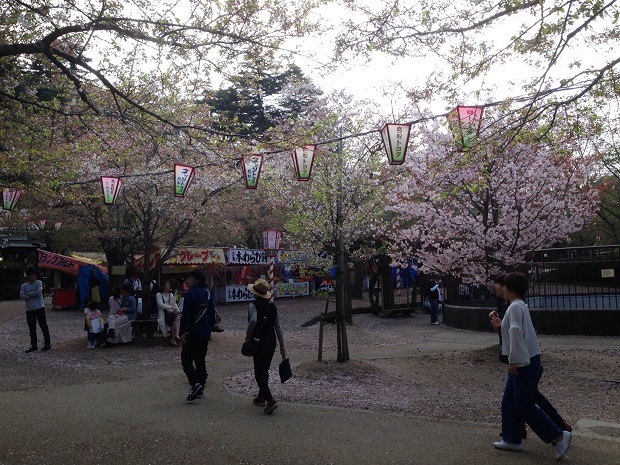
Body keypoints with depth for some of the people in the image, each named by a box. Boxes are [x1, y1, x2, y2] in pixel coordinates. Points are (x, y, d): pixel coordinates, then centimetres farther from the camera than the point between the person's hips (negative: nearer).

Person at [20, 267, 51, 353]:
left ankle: (47, 344, 5)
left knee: (43, 326, -1)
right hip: (29, 310, 4)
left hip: (39, 308, -4)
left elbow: (38, 292, -16)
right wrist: (31, 296, -13)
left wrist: (28, 294, -5)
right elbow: (21, 296, -5)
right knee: (32, 329, 8)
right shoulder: (24, 286, 8)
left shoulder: (39, 282, 0)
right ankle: (34, 345, 17)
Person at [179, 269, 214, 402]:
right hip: (205, 333, 7)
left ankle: (195, 384, -17)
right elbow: (212, 314, 14)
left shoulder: (190, 294, -13)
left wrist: (183, 332, -17)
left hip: (192, 333, -7)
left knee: (186, 360, 0)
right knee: (200, 360, 14)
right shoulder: (208, 294, 10)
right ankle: (200, 388, 18)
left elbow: (186, 315, -18)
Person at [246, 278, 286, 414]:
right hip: (272, 341, 6)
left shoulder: (254, 305, -12)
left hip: (259, 341, -6)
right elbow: (278, 327, 5)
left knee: (259, 373, -1)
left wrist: (248, 334, -14)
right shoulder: (272, 306, 5)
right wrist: (282, 346, 8)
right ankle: (261, 397, 32)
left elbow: (253, 320, -31)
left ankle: (270, 400, -14)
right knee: (265, 370, 20)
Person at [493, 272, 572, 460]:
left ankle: (559, 436, 5)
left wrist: (513, 360, -24)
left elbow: (516, 332, -26)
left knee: (523, 405, -3)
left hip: (524, 363, -10)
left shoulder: (515, 307, -17)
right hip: (523, 361, 10)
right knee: (509, 402, 13)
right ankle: (512, 440, 20)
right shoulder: (520, 306, 13)